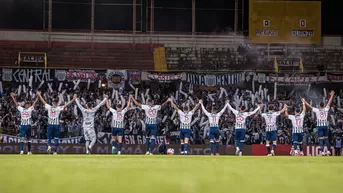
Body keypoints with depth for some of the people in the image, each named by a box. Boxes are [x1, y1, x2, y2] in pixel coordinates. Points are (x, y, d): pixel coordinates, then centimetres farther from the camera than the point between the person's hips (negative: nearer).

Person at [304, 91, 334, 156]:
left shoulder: (317, 110, -3)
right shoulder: (326, 109, 1)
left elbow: (310, 106, 5)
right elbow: (329, 102, 11)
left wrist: (304, 102, 16)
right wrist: (332, 95, 22)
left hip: (320, 126, -2)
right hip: (325, 125, 2)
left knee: (321, 139, -3)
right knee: (326, 138, 13)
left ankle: (322, 151, -9)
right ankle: (328, 150, 10)